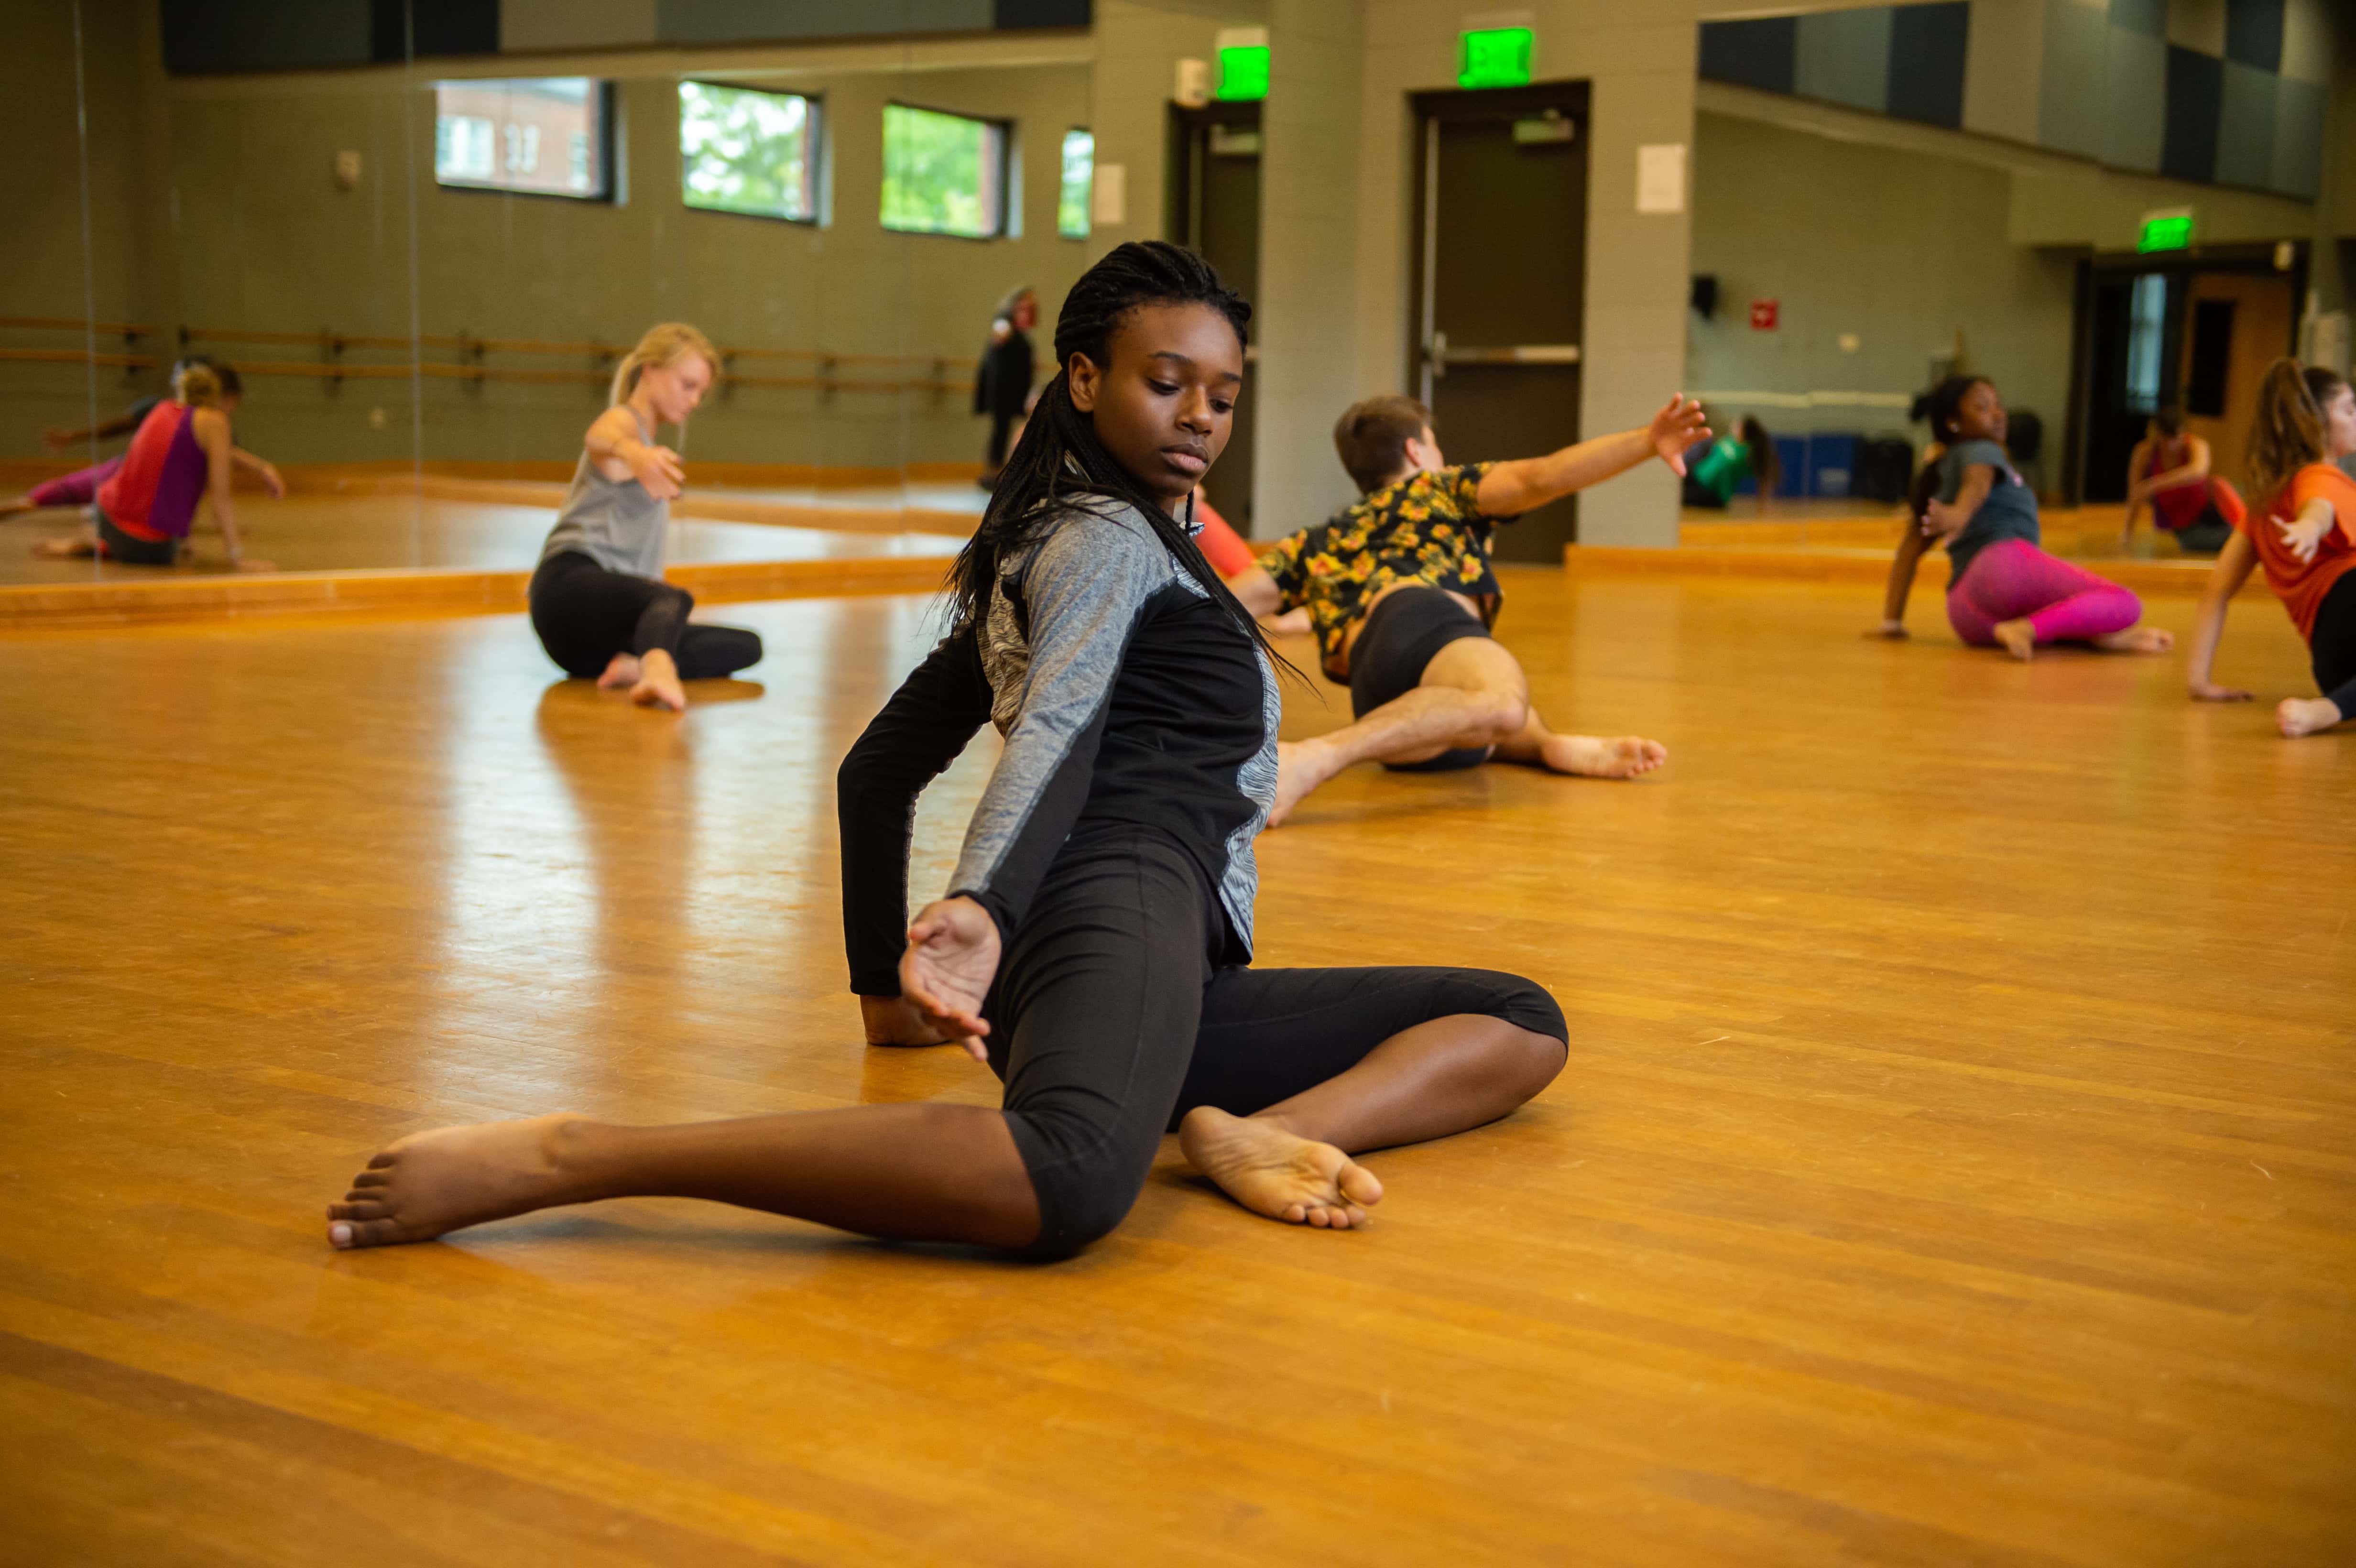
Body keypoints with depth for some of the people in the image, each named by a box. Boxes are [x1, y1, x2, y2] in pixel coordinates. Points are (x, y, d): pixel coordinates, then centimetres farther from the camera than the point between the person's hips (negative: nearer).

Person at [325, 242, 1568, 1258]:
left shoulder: (1036, 564, 31)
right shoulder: (1108, 535, 5)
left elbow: (880, 769, 30)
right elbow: (1053, 727, -17)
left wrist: (885, 989, 31)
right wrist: (983, 901, -34)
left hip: (1176, 973, 10)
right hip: (1119, 904, -10)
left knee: (1525, 1024, 7)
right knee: (1069, 1180, -44)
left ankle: (1245, 1133, -21)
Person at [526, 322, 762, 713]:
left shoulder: (645, 441, 30)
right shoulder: (621, 420, 2)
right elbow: (599, 437, -27)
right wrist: (632, 451, -49)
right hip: (570, 585, -9)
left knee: (746, 645, -3)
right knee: (673, 600, -39)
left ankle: (639, 666, -28)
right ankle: (657, 668, -71)